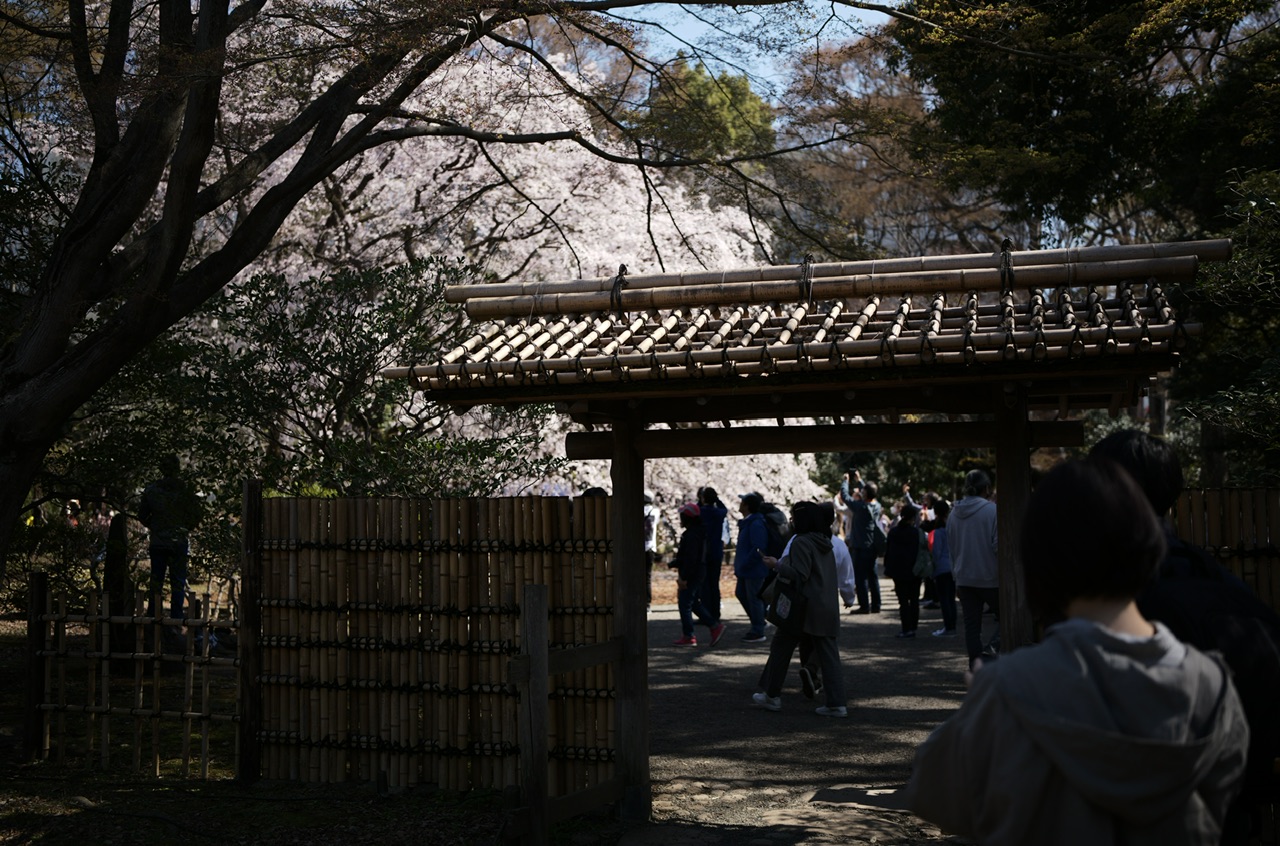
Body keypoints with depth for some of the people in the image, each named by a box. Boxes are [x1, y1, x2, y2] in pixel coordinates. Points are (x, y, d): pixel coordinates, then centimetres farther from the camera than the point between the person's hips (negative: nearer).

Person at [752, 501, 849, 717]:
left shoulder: (801, 542, -11)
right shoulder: (825, 543, 15)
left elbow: (800, 575, -18)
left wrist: (777, 565, -9)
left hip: (804, 607, -7)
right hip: (827, 608, 7)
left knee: (781, 648, 8)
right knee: (829, 655, 5)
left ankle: (772, 696, 15)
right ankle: (837, 703, -1)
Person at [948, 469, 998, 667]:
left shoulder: (954, 514, 7)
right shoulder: (992, 510, -11)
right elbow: (998, 546, -13)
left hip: (964, 578, 5)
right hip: (989, 578, -5)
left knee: (971, 625, 7)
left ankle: (976, 666, 5)